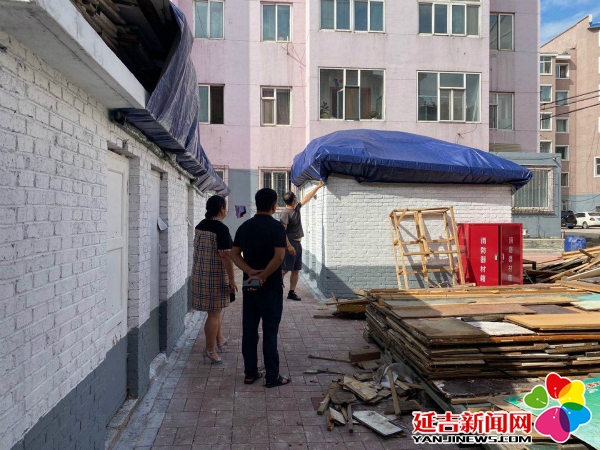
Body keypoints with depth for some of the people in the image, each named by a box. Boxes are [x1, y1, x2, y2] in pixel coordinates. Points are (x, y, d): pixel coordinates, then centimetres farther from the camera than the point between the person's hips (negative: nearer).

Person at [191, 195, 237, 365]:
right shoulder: (221, 228, -18)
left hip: (200, 273, 9)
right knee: (214, 313, 1)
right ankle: (210, 350, 9)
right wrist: (232, 278, -16)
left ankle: (219, 339, 38)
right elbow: (225, 256, -21)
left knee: (215, 309, 23)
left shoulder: (200, 226, 7)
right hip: (216, 275, -9)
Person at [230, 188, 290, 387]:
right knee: (270, 331, 1)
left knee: (249, 329, 11)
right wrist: (262, 276, -15)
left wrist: (251, 272, -9)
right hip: (271, 287, -5)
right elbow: (279, 257, -23)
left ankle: (250, 373, 19)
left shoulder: (244, 226, 5)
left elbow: (234, 254, 1)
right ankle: (272, 376, 9)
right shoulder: (277, 227, -12)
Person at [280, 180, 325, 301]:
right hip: (290, 244, -9)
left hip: (298, 244, 9)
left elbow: (307, 198, 24)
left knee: (296, 270, 8)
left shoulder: (297, 208, 11)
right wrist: (289, 246, -25)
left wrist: (317, 187, 27)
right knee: (284, 269, -11)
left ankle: (292, 293, 12)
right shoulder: (285, 213, -15)